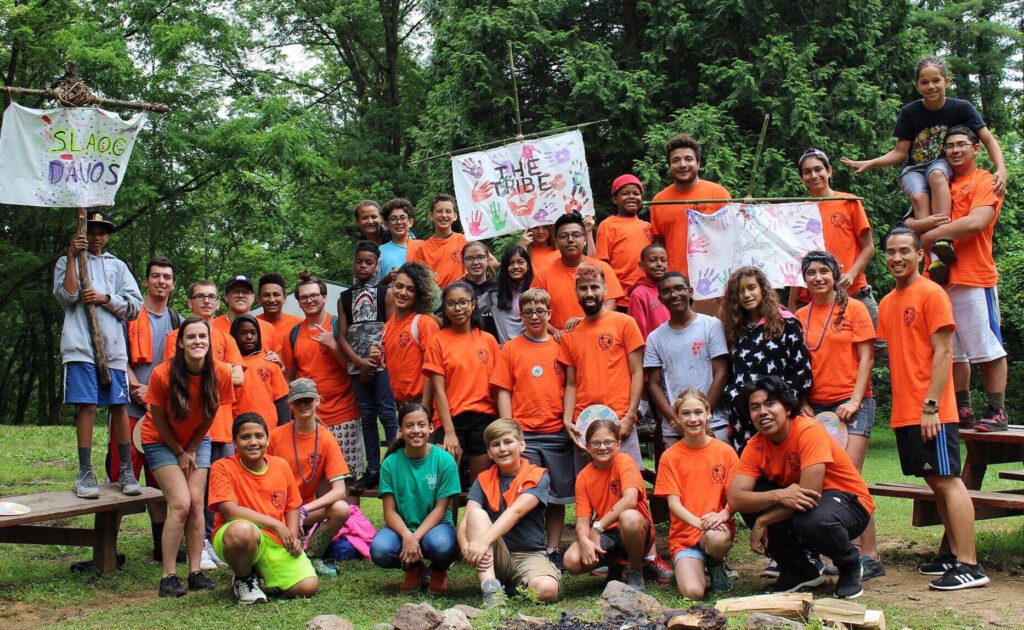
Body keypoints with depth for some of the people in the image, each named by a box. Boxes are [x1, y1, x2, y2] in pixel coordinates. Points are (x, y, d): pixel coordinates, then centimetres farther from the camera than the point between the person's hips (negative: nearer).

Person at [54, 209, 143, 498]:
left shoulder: (117, 266, 21)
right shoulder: (67, 262, 15)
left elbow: (135, 305, 11)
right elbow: (66, 297, -3)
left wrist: (105, 299, -4)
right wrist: (72, 257, -5)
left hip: (113, 345, 2)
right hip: (81, 344, -2)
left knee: (119, 406, 0)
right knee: (86, 405, -9)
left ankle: (126, 472, 5)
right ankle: (85, 473, -6)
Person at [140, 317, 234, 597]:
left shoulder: (221, 373, -18)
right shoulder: (162, 374, -26)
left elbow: (210, 416, -4)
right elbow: (158, 418, -13)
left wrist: (191, 450, -3)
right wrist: (179, 453, -7)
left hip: (197, 441, 3)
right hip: (161, 441, -3)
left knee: (197, 503, -6)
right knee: (180, 503, -15)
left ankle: (196, 572, 2)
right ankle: (168, 577, -9)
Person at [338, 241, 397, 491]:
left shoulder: (384, 292, 5)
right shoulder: (345, 298, 15)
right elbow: (342, 336, 9)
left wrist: (376, 359, -8)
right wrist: (359, 361, -6)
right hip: (357, 365, 4)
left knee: (387, 414, -8)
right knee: (367, 417, 7)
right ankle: (372, 470, 10)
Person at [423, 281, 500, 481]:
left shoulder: (488, 340, 8)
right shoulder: (438, 341, 1)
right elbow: (438, 389, -4)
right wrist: (449, 431, -12)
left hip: (484, 419, 3)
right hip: (450, 420, -2)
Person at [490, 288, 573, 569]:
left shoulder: (561, 347, 9)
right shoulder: (510, 349, 5)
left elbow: (570, 387, 13)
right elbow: (503, 392, 2)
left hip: (558, 433, 2)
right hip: (524, 434, -2)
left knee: (557, 495, 6)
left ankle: (553, 551, 14)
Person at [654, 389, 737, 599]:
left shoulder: (725, 451, 2)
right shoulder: (670, 456, 1)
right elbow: (673, 503, -4)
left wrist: (722, 515, -23)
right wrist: (699, 522, -22)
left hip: (718, 527, 0)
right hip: (683, 534, 0)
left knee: (716, 538, -39)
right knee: (692, 593, -25)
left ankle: (716, 565, -2)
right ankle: (686, 566, 12)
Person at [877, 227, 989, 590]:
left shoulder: (931, 294, -7)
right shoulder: (887, 303, 16)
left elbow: (943, 352, -12)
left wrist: (931, 405, -18)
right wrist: (900, 407, 11)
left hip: (931, 412, -8)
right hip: (904, 412, 8)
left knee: (948, 480, -8)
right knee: (935, 482, 11)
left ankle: (969, 566, -8)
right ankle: (955, 555, 17)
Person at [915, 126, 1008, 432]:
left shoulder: (985, 182, 1)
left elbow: (976, 222, -15)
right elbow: (915, 221, 24)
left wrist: (930, 235, -10)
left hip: (974, 276, -7)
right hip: (941, 277, 7)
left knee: (988, 349, -3)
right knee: (953, 351, 8)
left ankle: (997, 412, 2)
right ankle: (963, 410, 15)